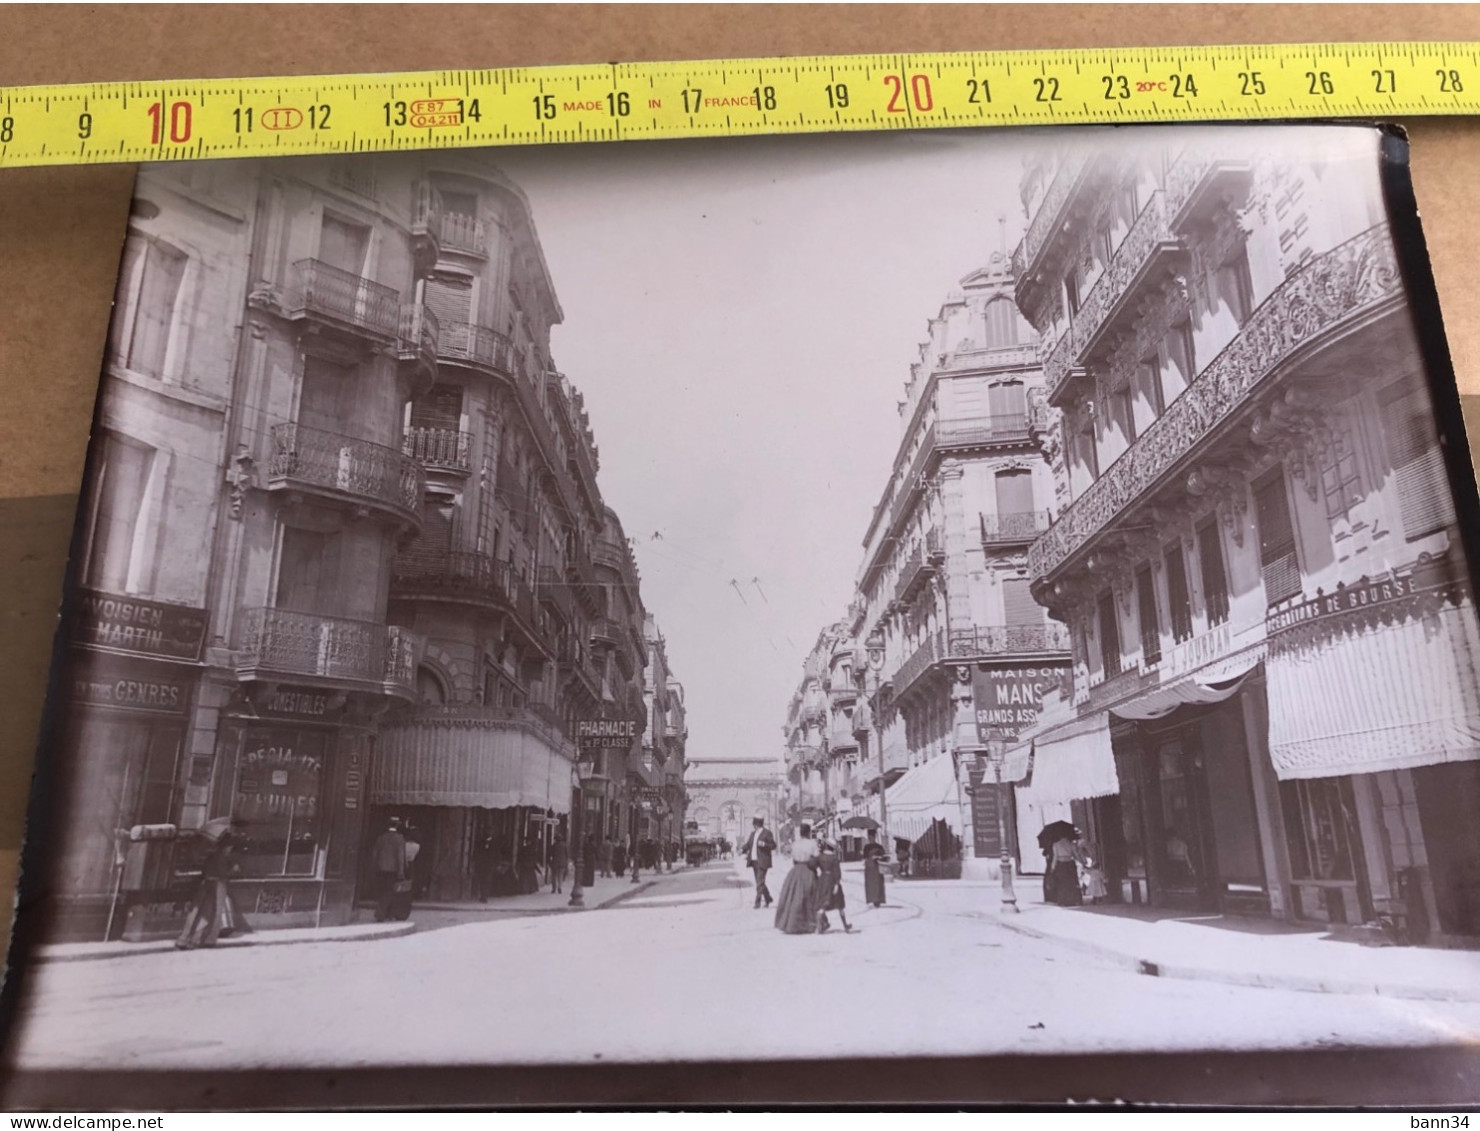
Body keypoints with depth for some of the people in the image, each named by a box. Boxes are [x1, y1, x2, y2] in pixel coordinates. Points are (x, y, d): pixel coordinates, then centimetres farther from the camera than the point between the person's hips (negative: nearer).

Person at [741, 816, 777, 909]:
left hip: (762, 862, -7)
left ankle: (757, 903, -3)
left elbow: (774, 846, -7)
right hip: (754, 861, 7)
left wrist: (764, 844, -23)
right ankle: (768, 899, 29)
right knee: (759, 882, 14)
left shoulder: (767, 833, -7)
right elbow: (748, 844, 14)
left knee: (759, 882, -7)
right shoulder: (753, 833, 12)